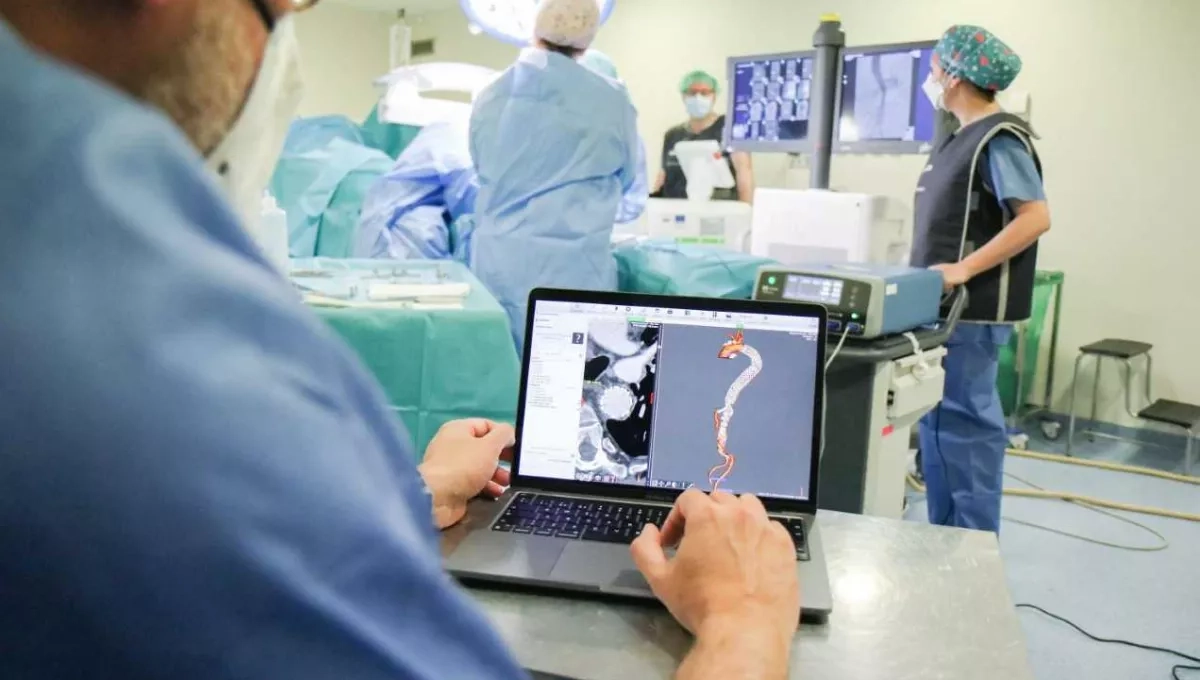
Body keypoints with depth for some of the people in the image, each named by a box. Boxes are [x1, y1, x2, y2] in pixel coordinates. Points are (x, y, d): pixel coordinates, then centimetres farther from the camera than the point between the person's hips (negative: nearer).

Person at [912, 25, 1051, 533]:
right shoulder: (963, 138, 14)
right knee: (940, 424, 14)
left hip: (971, 310, -10)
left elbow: (1035, 217, -23)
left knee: (965, 423, -3)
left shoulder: (999, 139, -13)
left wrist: (964, 269, -26)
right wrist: (932, 270, 13)